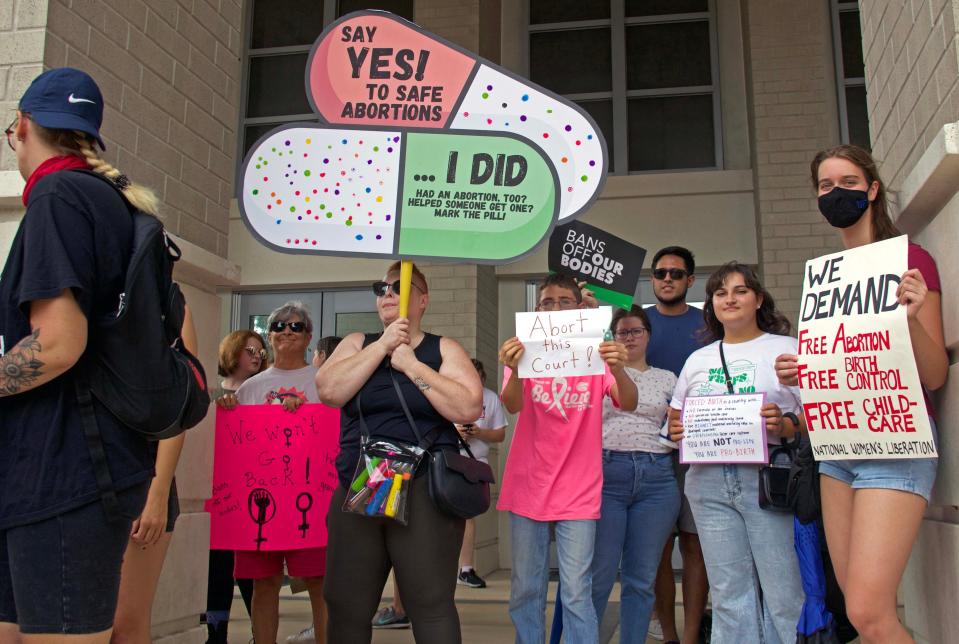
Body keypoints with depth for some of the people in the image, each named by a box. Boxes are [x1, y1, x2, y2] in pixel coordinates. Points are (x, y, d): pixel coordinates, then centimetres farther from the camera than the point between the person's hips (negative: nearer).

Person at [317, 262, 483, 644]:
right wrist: (383, 346, -7)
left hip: (424, 489, -3)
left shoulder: (444, 350, 6)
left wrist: (412, 364, -10)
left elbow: (470, 408, -10)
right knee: (345, 606, 7)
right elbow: (328, 391, -5)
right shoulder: (358, 343, 14)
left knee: (430, 604, -3)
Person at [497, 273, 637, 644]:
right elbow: (512, 405, -14)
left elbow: (628, 404, -12)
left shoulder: (596, 353, 1)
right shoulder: (526, 352, 2)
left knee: (577, 592, -3)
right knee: (525, 589, 9)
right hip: (528, 486, 1)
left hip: (578, 490, -1)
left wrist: (619, 371, -34)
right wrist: (515, 372, -36)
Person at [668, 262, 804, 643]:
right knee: (728, 593, 8)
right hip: (709, 480, 4)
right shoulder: (698, 359, 18)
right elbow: (676, 419, 22)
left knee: (782, 590, -5)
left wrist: (783, 424, -19)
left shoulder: (787, 349, 5)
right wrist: (677, 431, 0)